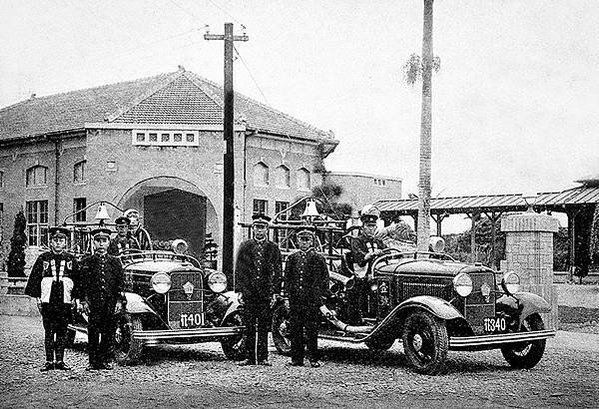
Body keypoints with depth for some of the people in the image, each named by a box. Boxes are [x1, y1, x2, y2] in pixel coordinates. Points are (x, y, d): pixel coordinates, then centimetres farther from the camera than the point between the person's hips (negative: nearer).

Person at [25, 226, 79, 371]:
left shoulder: (71, 260, 8)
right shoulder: (43, 258, 5)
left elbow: (77, 281, 11)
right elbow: (35, 278, 6)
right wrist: (37, 297, 0)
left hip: (65, 301, 1)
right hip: (47, 301, -1)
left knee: (62, 332, 4)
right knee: (48, 332, 1)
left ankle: (59, 361, 10)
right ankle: (49, 361, 5)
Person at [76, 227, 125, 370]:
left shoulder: (115, 262, 13)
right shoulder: (86, 261, 8)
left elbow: (120, 283, 10)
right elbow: (82, 283, 3)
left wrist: (119, 301, 1)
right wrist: (83, 301, -5)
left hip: (111, 304, 2)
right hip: (93, 303, -2)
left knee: (108, 334, 3)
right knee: (93, 333, -4)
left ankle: (104, 360, 11)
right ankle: (93, 362, 2)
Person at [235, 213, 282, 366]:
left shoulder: (273, 248, 8)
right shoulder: (245, 246, 9)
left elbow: (277, 272, 6)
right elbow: (239, 269, 7)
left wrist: (275, 292, -2)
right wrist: (239, 290, 0)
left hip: (266, 292, 0)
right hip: (248, 291, 0)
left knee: (264, 326, 1)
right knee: (249, 326, 2)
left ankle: (263, 358, 6)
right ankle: (249, 358, 7)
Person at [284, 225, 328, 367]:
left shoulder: (318, 258, 4)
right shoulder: (292, 258, 13)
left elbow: (324, 279, 2)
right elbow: (287, 278, 16)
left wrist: (320, 296, -5)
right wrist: (289, 292, 4)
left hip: (312, 300, -3)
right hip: (295, 300, 3)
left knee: (312, 330, -1)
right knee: (295, 329, 4)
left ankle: (313, 359, 4)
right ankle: (296, 358, 10)